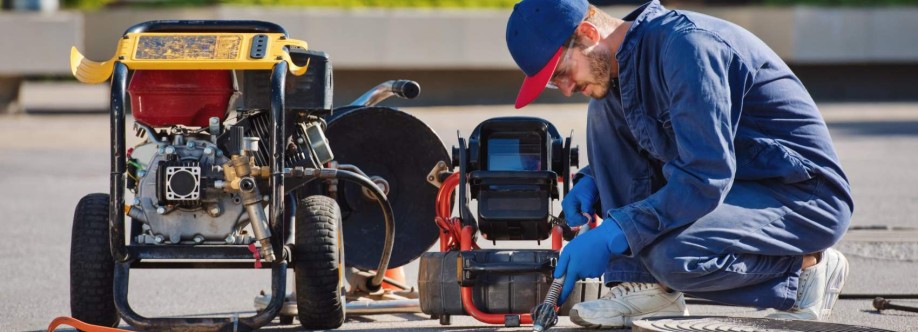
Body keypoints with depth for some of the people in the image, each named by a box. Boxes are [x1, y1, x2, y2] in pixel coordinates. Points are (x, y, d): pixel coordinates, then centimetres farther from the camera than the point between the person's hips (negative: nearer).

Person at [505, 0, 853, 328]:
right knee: (604, 111, 1)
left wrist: (612, 235, -29)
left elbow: (706, 179, -30)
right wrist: (591, 182, 2)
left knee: (672, 256, -34)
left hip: (807, 197, -9)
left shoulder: (684, 45, -24)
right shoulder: (621, 61, 4)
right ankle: (645, 286, -3)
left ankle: (806, 269, -5)